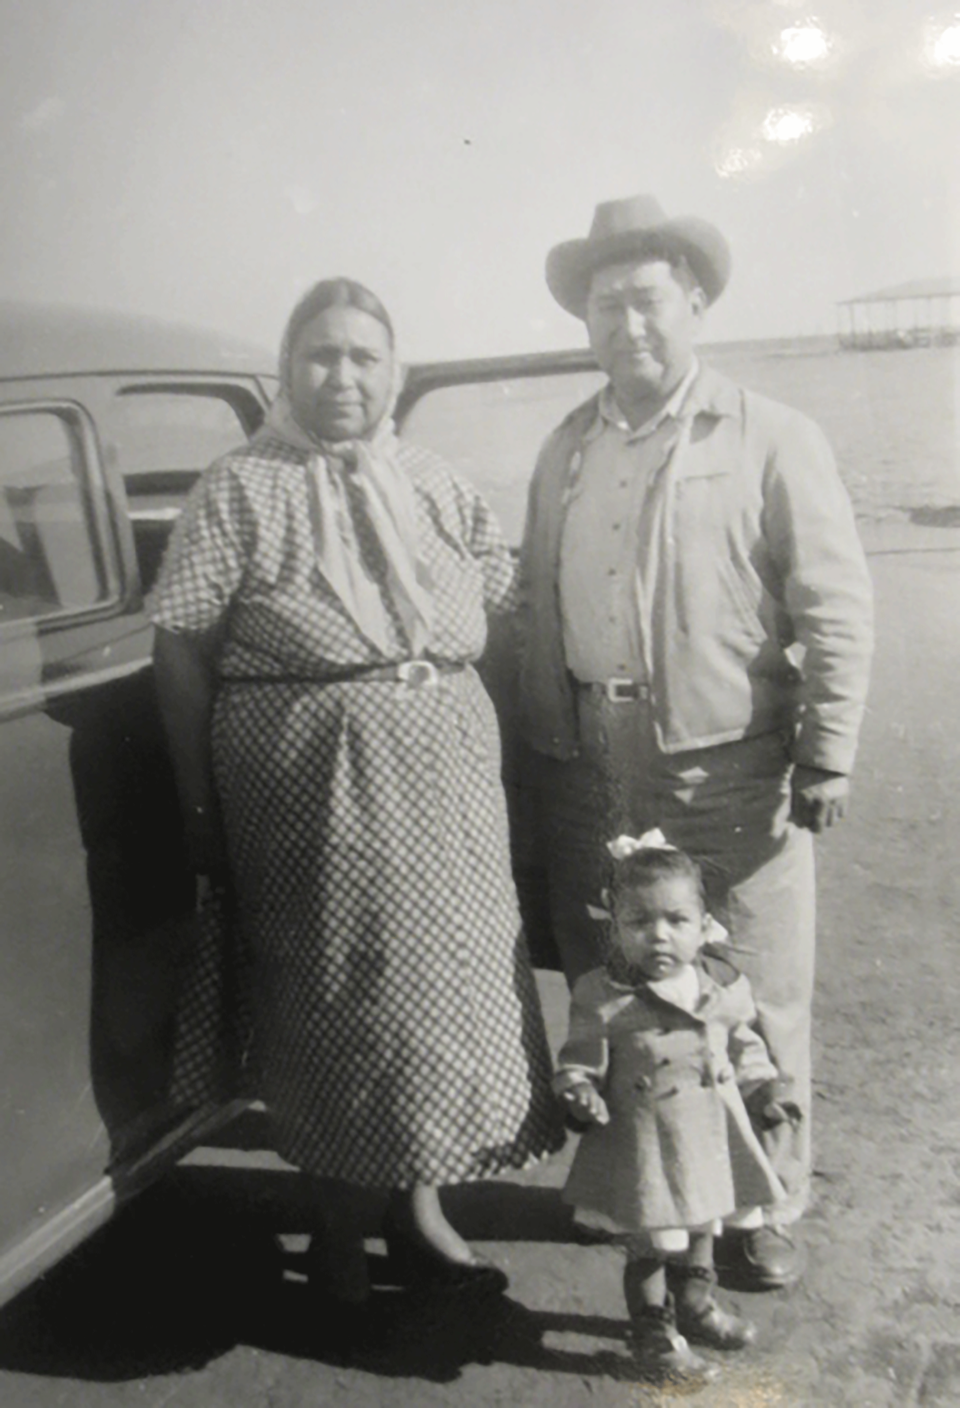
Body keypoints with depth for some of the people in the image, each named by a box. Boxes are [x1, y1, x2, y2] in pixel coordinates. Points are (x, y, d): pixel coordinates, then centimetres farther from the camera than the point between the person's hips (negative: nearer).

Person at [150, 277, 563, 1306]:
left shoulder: (435, 485, 12)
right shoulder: (238, 491, -1)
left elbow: (504, 607, 14)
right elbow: (181, 651, -5)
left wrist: (469, 726, 2)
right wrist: (202, 805, -8)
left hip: (447, 784, 5)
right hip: (313, 788, -4)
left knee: (447, 982, 11)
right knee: (338, 997, 6)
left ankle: (419, 1207, 32)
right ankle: (340, 1219, 29)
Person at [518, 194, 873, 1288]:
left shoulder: (772, 441, -1)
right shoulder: (565, 451, 14)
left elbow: (836, 608, -4)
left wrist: (826, 756, -8)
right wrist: (539, 748, 12)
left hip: (730, 776, -4)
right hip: (587, 777, 5)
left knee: (755, 1008, 6)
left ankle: (770, 1208, 26)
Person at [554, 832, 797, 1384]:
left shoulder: (723, 985, -5)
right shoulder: (603, 999, -19)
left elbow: (744, 1045, 11)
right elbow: (579, 1060, -11)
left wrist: (765, 1088, 2)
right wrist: (580, 1093, -30)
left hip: (713, 1136, 5)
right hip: (644, 1147, -5)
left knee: (703, 1228, 25)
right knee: (649, 1247, 8)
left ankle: (696, 1306, 52)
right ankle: (654, 1332, 33)